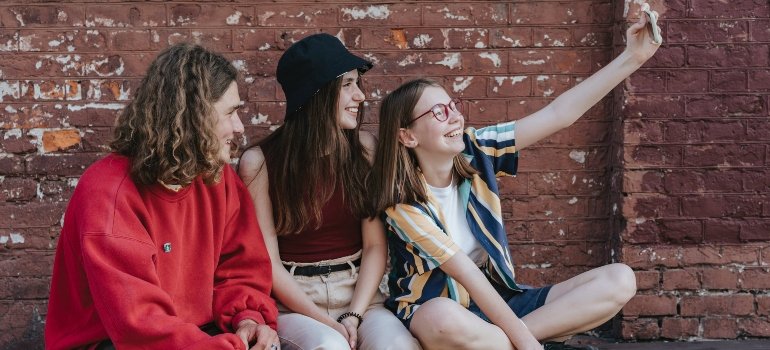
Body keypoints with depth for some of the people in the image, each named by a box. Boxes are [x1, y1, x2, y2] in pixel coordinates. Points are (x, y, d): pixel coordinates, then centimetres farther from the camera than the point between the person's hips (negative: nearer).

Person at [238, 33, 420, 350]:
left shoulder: (364, 147, 3)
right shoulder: (260, 161, -6)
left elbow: (376, 245, 0)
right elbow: (268, 260, -5)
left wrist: (354, 317, -12)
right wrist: (327, 323, -12)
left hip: (358, 289, 2)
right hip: (295, 297, -2)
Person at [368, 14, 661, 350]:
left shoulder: (474, 151, -3)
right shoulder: (402, 205, -16)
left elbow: (558, 113, -6)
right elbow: (467, 275, -23)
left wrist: (631, 57, -12)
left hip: (497, 301, 6)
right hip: (434, 310, -6)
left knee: (619, 280, -10)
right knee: (445, 320, -44)